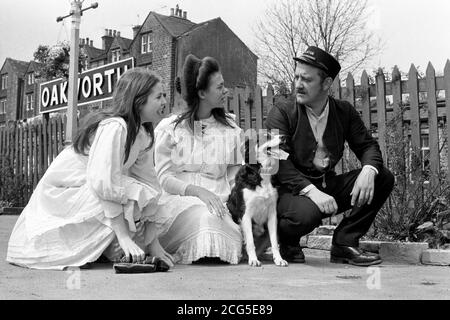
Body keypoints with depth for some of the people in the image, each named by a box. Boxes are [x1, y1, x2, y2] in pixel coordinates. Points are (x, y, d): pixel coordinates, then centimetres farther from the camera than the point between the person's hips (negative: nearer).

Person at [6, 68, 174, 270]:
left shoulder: (143, 134, 0)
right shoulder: (114, 127, -26)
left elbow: (149, 183, -4)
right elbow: (104, 184, -33)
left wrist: (153, 243, -8)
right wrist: (124, 237, -33)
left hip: (87, 194, 9)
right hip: (62, 194, -8)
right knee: (134, 195, -25)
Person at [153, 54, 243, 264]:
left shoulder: (230, 129, 15)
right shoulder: (169, 128, 6)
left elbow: (235, 178, 11)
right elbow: (164, 177, -2)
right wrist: (197, 191, -19)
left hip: (218, 202, 3)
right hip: (177, 201, -2)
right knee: (204, 217, -37)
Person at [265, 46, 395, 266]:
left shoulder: (344, 112, 7)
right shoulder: (281, 114, -7)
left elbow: (368, 146, 5)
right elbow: (279, 163, -17)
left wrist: (368, 171, -19)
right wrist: (311, 190, -30)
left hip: (328, 187, 5)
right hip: (293, 191, -5)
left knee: (383, 178, -9)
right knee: (307, 214, -37)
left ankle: (345, 244, -3)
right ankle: (287, 242, 1)